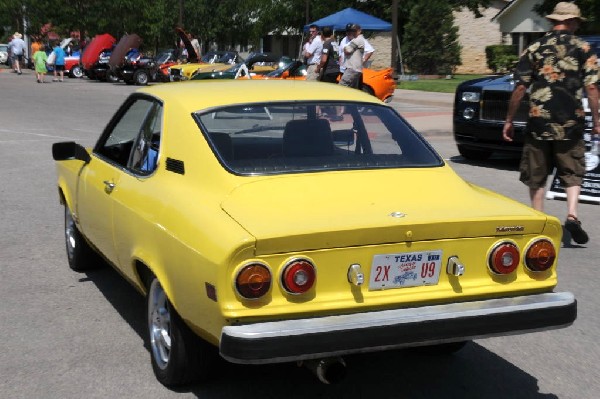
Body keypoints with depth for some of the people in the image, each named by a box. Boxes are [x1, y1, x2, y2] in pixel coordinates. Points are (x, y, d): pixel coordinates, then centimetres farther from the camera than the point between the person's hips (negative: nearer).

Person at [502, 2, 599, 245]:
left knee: (537, 175, 11)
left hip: (539, 122, 0)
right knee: (572, 173, 11)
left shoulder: (535, 49, 3)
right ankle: (572, 215, -9)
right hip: (571, 123, 0)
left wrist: (509, 120, 7)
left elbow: (519, 89, 0)